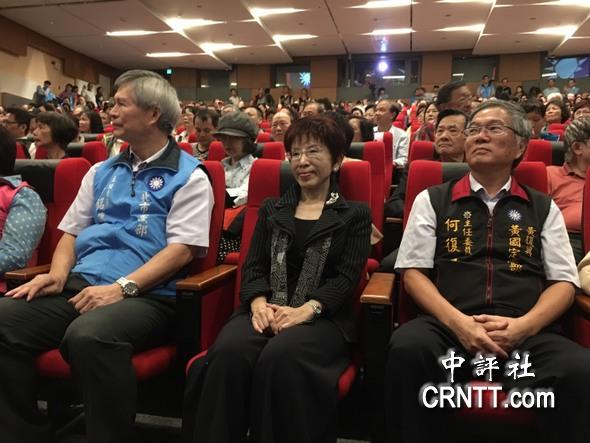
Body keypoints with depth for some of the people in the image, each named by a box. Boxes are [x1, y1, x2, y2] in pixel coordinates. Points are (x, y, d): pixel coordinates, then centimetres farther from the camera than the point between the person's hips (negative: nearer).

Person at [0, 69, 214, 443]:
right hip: (79, 285, 7)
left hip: (147, 295, -6)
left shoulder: (188, 177, 1)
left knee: (89, 335, -36)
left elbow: (182, 250, -9)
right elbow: (72, 232, 21)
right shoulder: (101, 172, 22)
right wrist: (57, 275, 0)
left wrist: (121, 287, -20)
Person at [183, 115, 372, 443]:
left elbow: (347, 277, 0)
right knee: (227, 354, -31)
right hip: (267, 310, 3)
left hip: (324, 317, -2)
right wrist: (259, 302, -11)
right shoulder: (271, 209, 21)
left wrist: (305, 310, -18)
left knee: (279, 357, -35)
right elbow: (254, 266, 12)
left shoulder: (355, 214, 11)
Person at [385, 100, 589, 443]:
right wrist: (459, 322, -11)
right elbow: (414, 272, 6)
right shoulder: (433, 200, 14)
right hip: (449, 326, 0)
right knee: (408, 348, -33)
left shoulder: (543, 208, 18)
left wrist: (523, 326, -9)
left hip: (527, 333, 1)